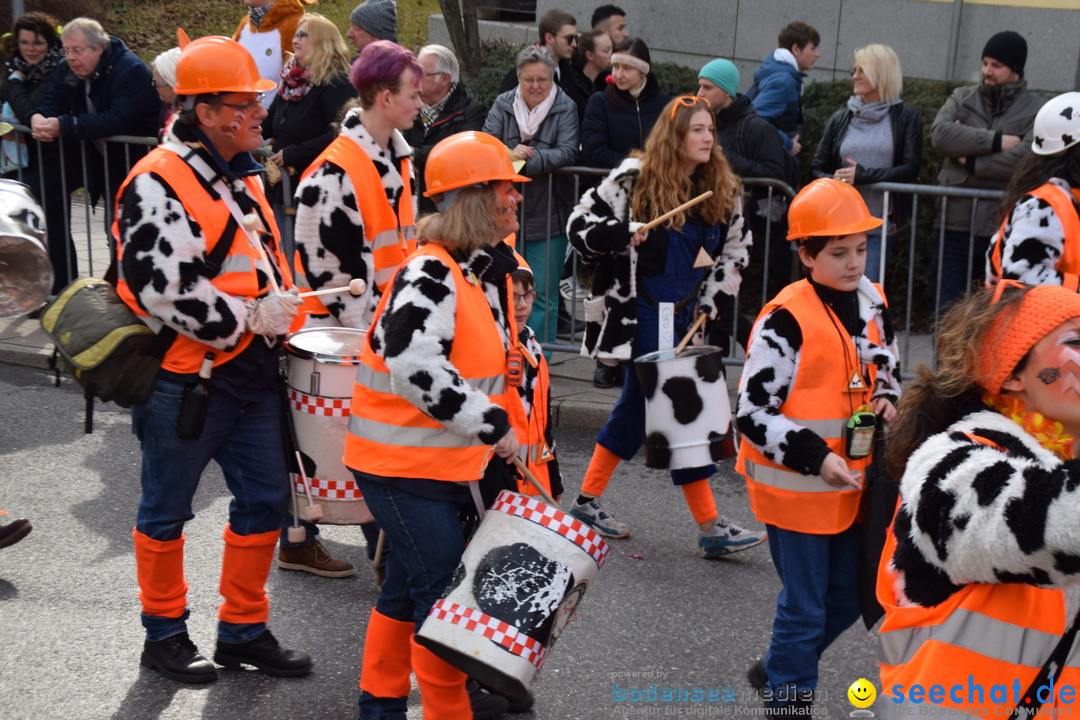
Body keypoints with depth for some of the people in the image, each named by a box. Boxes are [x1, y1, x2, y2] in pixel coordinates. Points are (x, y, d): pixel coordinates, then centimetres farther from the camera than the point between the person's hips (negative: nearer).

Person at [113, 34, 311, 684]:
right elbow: (165, 291, -25)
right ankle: (165, 634, 26)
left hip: (252, 375, 9)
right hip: (185, 380, -8)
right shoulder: (159, 185, -17)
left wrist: (282, 304, 7)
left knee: (264, 502, 12)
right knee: (166, 511, 9)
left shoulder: (243, 175, 13)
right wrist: (251, 318, -17)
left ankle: (244, 631, 27)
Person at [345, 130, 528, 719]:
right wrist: (492, 426, -27)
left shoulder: (490, 270, 10)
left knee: (408, 588, 19)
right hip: (402, 464, -9)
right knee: (446, 595, -6)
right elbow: (415, 368, -32)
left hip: (450, 463, 9)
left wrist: (497, 436, 20)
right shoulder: (429, 275, -21)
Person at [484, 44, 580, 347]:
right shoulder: (503, 105, 6)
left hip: (548, 217, -2)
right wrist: (508, 154, -25)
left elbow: (568, 152, -15)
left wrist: (527, 160, -25)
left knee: (543, 296, 2)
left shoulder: (565, 108, -2)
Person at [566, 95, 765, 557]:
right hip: (641, 314, -7)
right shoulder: (634, 180, -9)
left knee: (638, 406, 14)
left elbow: (733, 251, 14)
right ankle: (711, 528, -2)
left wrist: (712, 305, 3)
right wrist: (620, 233, -25)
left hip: (686, 314, 7)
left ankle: (588, 501, 28)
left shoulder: (723, 190, 6)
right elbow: (581, 224, -6)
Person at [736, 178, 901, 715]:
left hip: (850, 483, 7)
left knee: (848, 596, 19)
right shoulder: (785, 319, -19)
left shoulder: (871, 303, 3)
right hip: (795, 488, -7)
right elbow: (753, 413, -18)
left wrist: (887, 401, -3)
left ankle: (776, 669, 41)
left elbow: (886, 369, 19)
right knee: (805, 607, 5)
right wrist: (815, 457, -25)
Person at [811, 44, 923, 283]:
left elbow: (911, 169, -5)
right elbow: (817, 167, 14)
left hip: (880, 227, -3)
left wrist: (863, 175, -14)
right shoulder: (841, 118, 15)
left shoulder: (907, 117, 5)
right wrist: (834, 181, -9)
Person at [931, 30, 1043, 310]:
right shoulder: (962, 97, 13)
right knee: (947, 308, 7)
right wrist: (997, 140, -11)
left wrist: (971, 161, -9)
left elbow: (1026, 158, -15)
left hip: (1003, 227, -3)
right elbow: (940, 134, -7)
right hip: (956, 223, 3)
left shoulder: (1036, 110, 2)